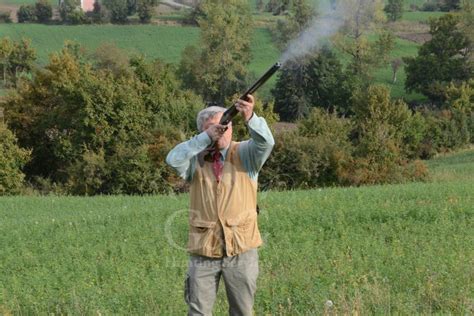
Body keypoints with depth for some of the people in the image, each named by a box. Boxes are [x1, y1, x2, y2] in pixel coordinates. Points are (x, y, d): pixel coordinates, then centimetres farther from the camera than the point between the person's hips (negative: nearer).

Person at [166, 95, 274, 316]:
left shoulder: (245, 154, 2)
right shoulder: (196, 160, 5)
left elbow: (265, 142, -19)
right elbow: (173, 159, -16)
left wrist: (250, 117, -40)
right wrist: (206, 137, -27)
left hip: (241, 249, 0)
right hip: (203, 251, 1)